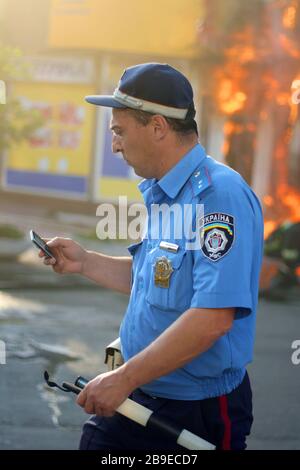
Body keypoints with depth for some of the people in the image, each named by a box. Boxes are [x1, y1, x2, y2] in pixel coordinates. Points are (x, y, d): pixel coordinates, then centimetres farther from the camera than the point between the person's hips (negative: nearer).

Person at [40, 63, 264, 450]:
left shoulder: (221, 194, -22)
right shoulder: (160, 193, 10)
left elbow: (213, 317, -30)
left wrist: (124, 378, -27)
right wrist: (85, 263, 13)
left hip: (201, 415, -8)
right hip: (137, 398, 8)